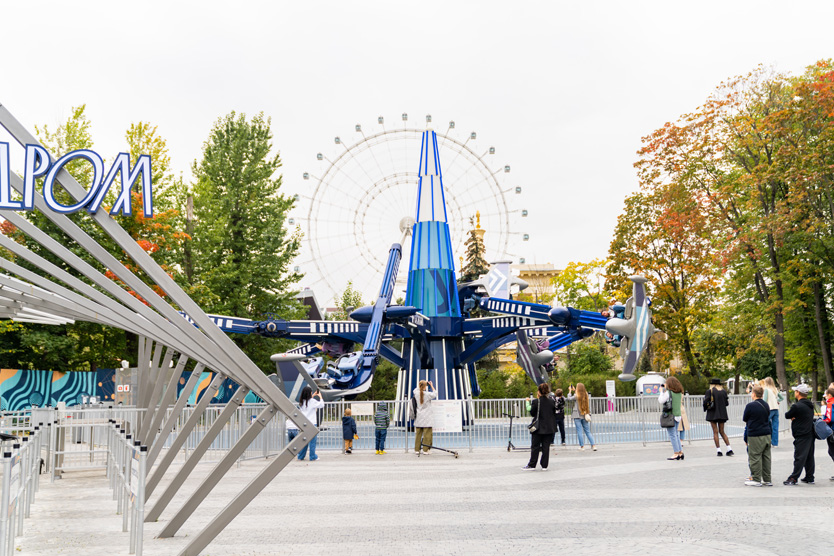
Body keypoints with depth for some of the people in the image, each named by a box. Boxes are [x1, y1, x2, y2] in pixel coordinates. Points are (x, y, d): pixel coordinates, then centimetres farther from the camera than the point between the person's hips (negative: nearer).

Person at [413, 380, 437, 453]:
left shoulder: (416, 393, -2)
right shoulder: (427, 394, -13)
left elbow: (416, 389, 22)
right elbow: (435, 394, 5)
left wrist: (421, 384, 24)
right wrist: (431, 386, 10)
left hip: (418, 418, 5)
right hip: (426, 419, -4)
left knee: (418, 434, 10)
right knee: (427, 434, 1)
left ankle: (416, 449, 13)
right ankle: (425, 450, 1)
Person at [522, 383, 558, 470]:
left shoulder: (536, 402, -12)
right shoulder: (552, 401, -1)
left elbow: (532, 413, -4)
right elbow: (554, 413, 6)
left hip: (538, 428, -3)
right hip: (549, 428, 3)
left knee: (535, 447, 5)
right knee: (546, 447, 7)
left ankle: (531, 465, 8)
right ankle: (544, 466, 9)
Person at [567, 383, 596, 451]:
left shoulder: (576, 396, -12)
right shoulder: (586, 395, 3)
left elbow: (569, 398, 3)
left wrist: (570, 391, 19)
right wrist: (574, 390, 29)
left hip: (577, 416, -5)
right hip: (585, 416, 5)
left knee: (579, 431, 1)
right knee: (588, 431, 8)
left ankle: (582, 446, 3)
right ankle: (593, 445, 1)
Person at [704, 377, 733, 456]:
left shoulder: (709, 391, -9)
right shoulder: (724, 391, 4)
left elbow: (705, 402, -13)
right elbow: (727, 403, 6)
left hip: (713, 414, -4)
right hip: (722, 414, 4)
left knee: (715, 432, 1)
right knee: (722, 431, 13)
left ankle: (718, 450, -3)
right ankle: (729, 449, 4)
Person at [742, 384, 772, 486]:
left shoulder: (750, 405, -13)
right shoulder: (766, 405, 7)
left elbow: (744, 419, -2)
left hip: (755, 436, -7)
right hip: (767, 435, 7)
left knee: (755, 457, -1)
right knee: (766, 457, 10)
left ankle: (756, 480, 2)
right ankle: (767, 480, 14)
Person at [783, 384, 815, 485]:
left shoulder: (797, 406, -17)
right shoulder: (810, 405, 10)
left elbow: (787, 415, -8)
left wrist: (792, 417, 10)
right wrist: (794, 417, 2)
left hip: (802, 436, -8)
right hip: (810, 434, 8)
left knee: (799, 457, -6)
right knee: (809, 457, 12)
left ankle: (793, 478, -4)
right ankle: (809, 478, 19)